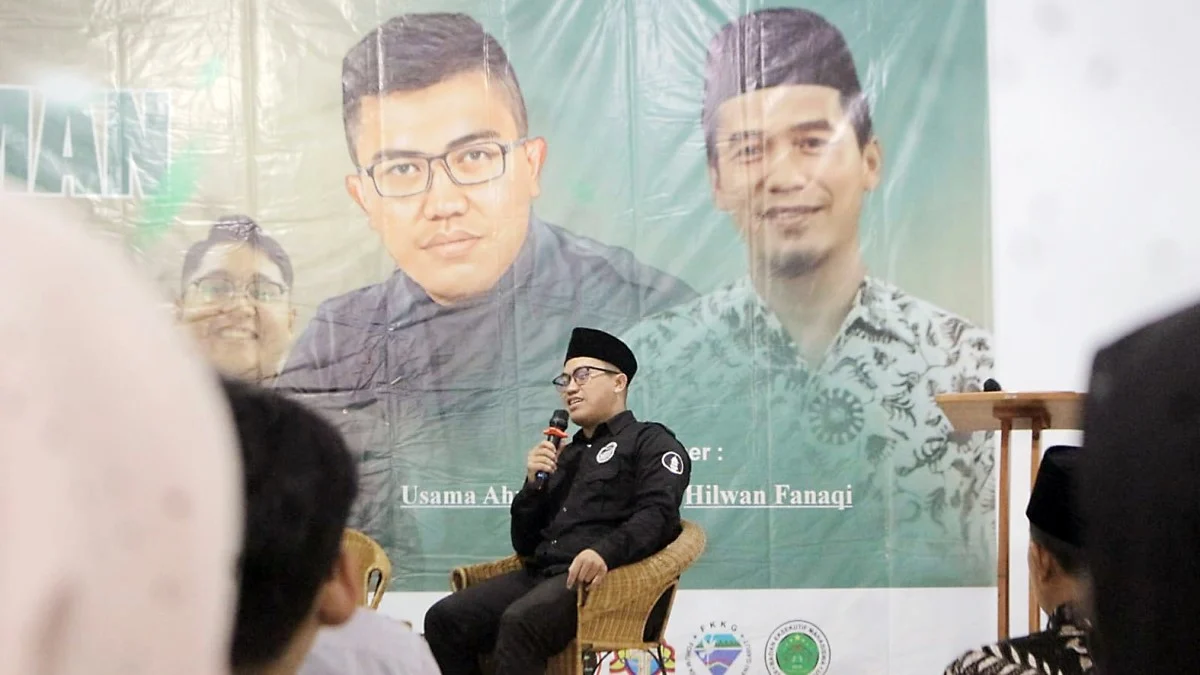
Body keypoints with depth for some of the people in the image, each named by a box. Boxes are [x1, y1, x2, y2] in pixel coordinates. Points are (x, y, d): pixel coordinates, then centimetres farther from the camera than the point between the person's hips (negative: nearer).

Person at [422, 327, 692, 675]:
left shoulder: (650, 441, 9)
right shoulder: (566, 456, 28)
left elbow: (658, 513, -12)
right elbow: (524, 545, 24)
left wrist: (607, 551, -30)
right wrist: (533, 484, 6)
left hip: (600, 578, -7)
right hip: (540, 573, 7)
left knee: (519, 623, -35)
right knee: (444, 619, -14)